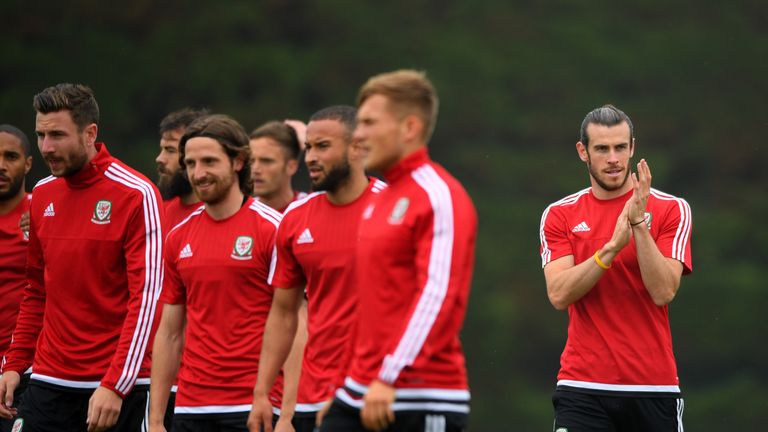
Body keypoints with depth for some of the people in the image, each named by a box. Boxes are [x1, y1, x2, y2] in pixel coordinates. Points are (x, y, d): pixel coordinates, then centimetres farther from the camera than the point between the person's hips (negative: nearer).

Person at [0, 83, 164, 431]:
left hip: (119, 388, -5)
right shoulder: (42, 195, 11)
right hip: (49, 385, 5)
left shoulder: (136, 196, -9)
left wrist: (114, 386, -19)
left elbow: (146, 298, -14)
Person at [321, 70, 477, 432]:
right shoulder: (378, 201, 17)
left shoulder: (440, 198, -11)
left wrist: (389, 378, -25)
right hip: (360, 392, 9)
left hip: (421, 401, -9)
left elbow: (438, 295, -20)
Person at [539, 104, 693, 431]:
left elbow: (663, 292, -11)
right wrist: (611, 248, -20)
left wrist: (639, 224, -19)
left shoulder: (671, 209, 2)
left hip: (654, 387, 0)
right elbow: (559, 294, -8)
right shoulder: (559, 215, 6)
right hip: (582, 388, 0)